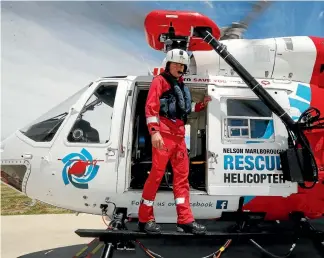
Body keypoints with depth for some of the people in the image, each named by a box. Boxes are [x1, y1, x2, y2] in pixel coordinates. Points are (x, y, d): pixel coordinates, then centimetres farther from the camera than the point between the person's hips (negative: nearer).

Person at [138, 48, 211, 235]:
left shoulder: (182, 85, 24)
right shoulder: (160, 81, 1)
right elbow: (151, 107, -10)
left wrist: (202, 104, 17)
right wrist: (154, 131, -20)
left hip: (179, 135, 8)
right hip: (163, 134, -8)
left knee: (182, 176, 5)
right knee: (157, 173, -7)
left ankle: (185, 220, 11)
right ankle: (145, 219, 4)